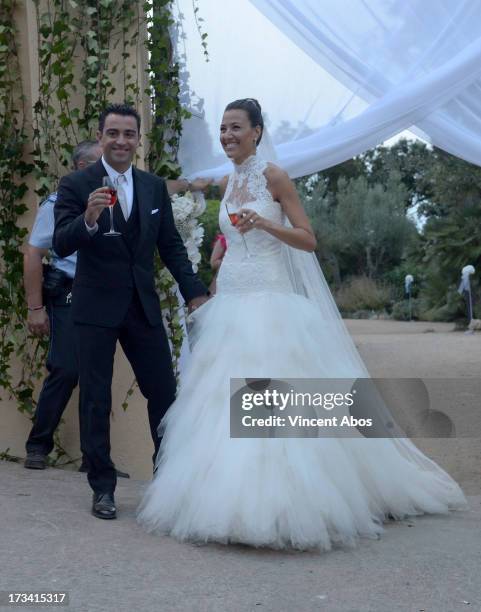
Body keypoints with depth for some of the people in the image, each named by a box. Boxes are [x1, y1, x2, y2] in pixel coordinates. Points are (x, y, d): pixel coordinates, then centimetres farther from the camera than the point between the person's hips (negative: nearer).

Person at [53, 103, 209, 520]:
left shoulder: (155, 187, 7)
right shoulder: (76, 185, -6)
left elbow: (171, 245, 11)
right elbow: (61, 245, -14)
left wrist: (195, 292, 3)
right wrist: (88, 218, -33)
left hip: (144, 306, 4)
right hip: (96, 309, -3)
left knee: (164, 394, 8)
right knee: (96, 402, 4)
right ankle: (103, 489, 16)